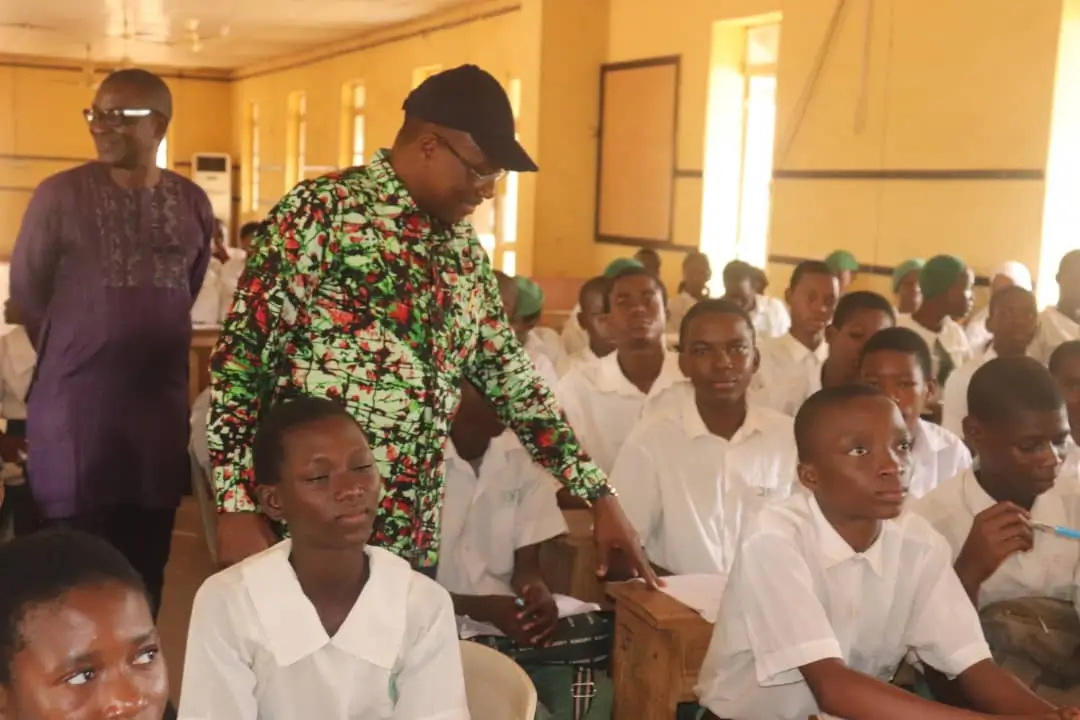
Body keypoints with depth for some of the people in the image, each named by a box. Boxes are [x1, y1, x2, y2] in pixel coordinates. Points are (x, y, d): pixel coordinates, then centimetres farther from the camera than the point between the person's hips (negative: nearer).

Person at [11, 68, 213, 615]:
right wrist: (78, 354, 10)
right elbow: (26, 293, 3)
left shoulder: (193, 204, 5)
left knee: (147, 560, 11)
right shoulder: (61, 195, -5)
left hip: (162, 402, 3)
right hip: (76, 404, -3)